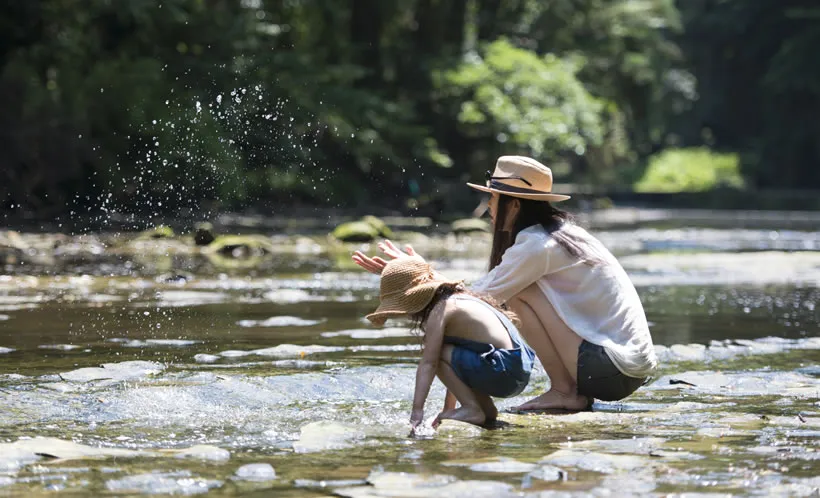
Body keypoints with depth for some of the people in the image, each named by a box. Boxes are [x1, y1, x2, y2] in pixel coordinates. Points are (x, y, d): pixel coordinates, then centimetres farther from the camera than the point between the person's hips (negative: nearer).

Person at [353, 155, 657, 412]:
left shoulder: (536, 246, -14)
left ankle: (564, 391, -6)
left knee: (520, 293, -10)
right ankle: (575, 393, 13)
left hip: (613, 370, -9)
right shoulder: (560, 234, 15)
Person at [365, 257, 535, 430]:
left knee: (437, 354, -9)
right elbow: (455, 368, 27)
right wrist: (448, 410, 30)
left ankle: (472, 409, -9)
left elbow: (427, 363, -16)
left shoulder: (440, 310, -8)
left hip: (503, 373, -10)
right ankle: (486, 409, 15)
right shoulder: (460, 298, 21)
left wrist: (417, 411, -20)